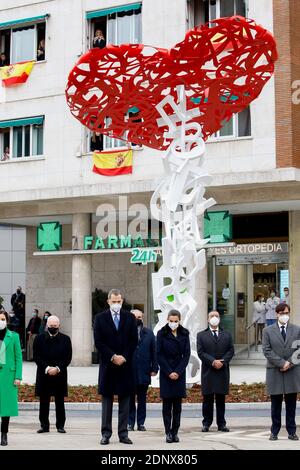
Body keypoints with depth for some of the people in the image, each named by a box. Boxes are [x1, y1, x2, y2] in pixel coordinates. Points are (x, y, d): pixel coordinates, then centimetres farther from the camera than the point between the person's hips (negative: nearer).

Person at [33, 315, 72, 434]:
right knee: (44, 402, 4)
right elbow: (36, 356, -1)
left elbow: (68, 357, 0)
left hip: (60, 375, 0)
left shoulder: (65, 339, 4)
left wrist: (57, 368, -13)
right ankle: (44, 425, 12)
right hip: (43, 375, 1)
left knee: (60, 402, 4)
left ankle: (60, 425, 10)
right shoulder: (39, 338, 5)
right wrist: (47, 368, -13)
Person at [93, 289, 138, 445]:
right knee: (106, 401, 3)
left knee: (124, 400, 4)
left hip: (125, 364, 1)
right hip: (107, 365, -1)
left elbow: (134, 341, 3)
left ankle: (123, 434, 8)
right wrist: (113, 357, -11)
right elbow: (98, 342, -3)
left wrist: (123, 357, -8)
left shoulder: (130, 318, 6)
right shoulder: (100, 318, 2)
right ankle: (106, 434, 7)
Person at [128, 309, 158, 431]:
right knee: (130, 399, 5)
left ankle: (141, 423, 13)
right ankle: (130, 423, 11)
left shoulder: (149, 333, 9)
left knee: (142, 399, 8)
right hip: (129, 371, -2)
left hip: (144, 372, 2)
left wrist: (154, 368, 0)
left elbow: (154, 352, 7)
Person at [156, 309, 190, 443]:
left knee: (177, 404, 2)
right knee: (167, 404, -2)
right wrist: (169, 372, -9)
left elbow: (186, 354, 3)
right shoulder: (162, 333, -1)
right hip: (166, 372, -2)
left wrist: (178, 372, -8)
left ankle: (175, 432, 6)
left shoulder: (184, 334, 4)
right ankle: (168, 432, 1)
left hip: (179, 372, 2)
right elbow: (159, 355, -3)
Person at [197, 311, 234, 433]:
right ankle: (206, 423, 8)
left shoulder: (227, 335, 13)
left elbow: (231, 351, 5)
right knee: (207, 399, 2)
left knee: (221, 399, 5)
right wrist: (213, 362, -15)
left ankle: (221, 424, 9)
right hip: (208, 372, -2)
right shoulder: (201, 335, 6)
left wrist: (222, 361, -11)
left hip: (223, 371, 2)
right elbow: (200, 352, -3)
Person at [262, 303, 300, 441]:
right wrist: (281, 363, -13)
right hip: (275, 372, -1)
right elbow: (267, 350, -4)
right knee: (276, 404, 5)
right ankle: (274, 431, 11)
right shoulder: (268, 331, 3)